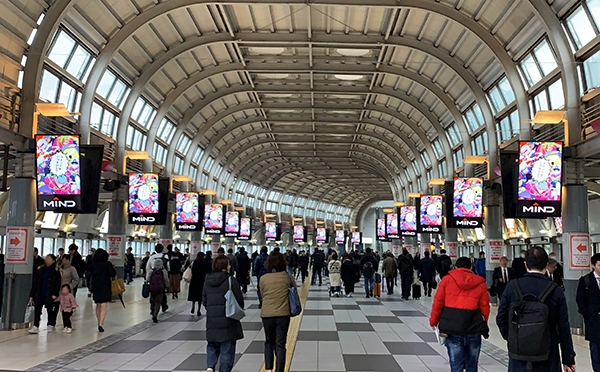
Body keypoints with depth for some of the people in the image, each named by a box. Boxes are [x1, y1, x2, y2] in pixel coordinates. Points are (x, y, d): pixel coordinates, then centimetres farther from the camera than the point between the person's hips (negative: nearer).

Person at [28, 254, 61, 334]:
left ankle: (50, 325, 22)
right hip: (39, 294, 4)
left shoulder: (56, 271, -4)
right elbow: (35, 283, 10)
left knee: (50, 310, 8)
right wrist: (32, 295, 6)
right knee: (37, 310, -2)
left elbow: (58, 283, -8)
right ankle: (35, 326, -1)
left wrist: (55, 294, -17)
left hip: (49, 295, -3)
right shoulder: (40, 270, 8)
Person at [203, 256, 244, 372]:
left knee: (212, 345, 18)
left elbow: (204, 301, 8)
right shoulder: (230, 280, -12)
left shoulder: (207, 281, 4)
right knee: (227, 349, 7)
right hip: (228, 320, -4)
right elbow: (239, 299, -9)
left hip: (211, 319, 4)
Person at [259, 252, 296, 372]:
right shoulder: (287, 276, -6)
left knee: (269, 342, 19)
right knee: (280, 344, 7)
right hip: (283, 314, -1)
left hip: (266, 314, 1)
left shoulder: (263, 278, -5)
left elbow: (262, 295, 4)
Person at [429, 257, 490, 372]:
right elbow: (485, 307, 5)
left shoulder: (447, 279, 1)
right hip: (473, 331, 1)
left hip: (452, 330, -1)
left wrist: (433, 321, 14)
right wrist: (483, 327, 17)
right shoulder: (480, 283, 4)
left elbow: (438, 302, 2)